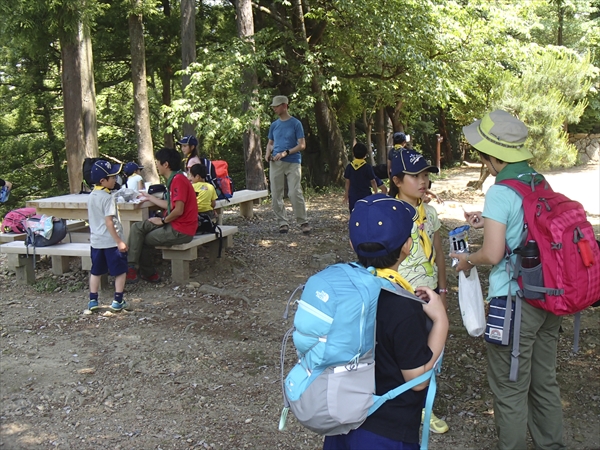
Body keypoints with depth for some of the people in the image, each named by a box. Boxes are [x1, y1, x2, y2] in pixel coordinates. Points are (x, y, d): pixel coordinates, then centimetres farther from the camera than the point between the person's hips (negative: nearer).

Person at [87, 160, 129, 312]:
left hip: (96, 241, 8)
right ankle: (118, 301, 7)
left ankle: (93, 301, 18)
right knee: (120, 271, 5)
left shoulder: (92, 196, 7)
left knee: (96, 272, 15)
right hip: (111, 241, -8)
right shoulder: (108, 198, -19)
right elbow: (109, 222, -23)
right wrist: (119, 241, -21)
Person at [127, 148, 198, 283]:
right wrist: (150, 197, 27)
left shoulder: (178, 180, -18)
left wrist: (163, 220, -8)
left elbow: (178, 210, -24)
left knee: (143, 241, 0)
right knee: (137, 227, 4)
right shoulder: (175, 179, 14)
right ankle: (132, 267, 5)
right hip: (174, 225, 10)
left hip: (180, 231, -10)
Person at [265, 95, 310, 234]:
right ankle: (283, 223, 10)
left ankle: (303, 222, -1)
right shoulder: (274, 125, 13)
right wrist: (268, 153, 1)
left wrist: (286, 153, -15)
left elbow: (302, 145, -5)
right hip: (276, 163, 5)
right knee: (276, 195, 2)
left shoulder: (296, 123, -1)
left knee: (295, 193, -11)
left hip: (293, 162, -5)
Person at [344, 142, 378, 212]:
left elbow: (347, 181, 5)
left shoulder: (349, 166, -2)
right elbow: (373, 181, -5)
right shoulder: (368, 167, -10)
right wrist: (376, 193, 7)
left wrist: (346, 194, 16)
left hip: (353, 196, 3)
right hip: (365, 195, -3)